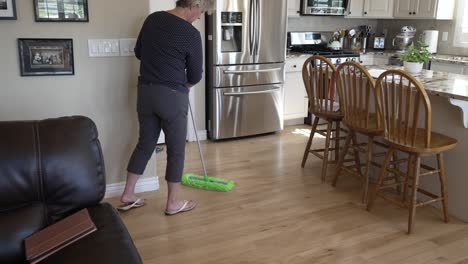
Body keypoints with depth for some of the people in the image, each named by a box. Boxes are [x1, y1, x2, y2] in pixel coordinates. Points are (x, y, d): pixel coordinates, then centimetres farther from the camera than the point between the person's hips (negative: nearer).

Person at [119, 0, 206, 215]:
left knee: (145, 143, 19)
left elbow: (138, 52, 17)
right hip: (172, 96, -6)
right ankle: (172, 203, 19)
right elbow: (195, 75, -3)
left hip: (145, 92, 7)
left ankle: (128, 194, 26)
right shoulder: (191, 34, -12)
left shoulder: (152, 19, 6)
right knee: (176, 150, 8)